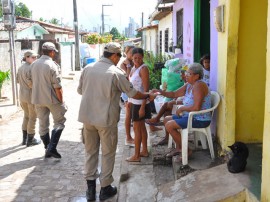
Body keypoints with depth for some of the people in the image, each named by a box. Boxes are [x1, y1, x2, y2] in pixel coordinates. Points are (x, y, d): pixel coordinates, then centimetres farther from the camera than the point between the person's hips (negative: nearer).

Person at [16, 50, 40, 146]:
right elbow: (32, 84, -23)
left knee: (26, 116, 21)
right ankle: (30, 140, 15)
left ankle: (24, 139, 27)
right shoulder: (31, 68, -19)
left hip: (22, 95, 8)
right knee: (32, 118, 6)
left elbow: (18, 80, 16)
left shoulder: (20, 68, 7)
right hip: (32, 96, -8)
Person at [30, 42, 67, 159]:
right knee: (59, 122, 8)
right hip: (52, 99, -6)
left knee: (43, 125, 13)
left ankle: (47, 149, 22)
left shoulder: (34, 64, 3)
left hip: (37, 99, 6)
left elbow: (33, 82, 10)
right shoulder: (52, 65, -16)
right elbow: (57, 87, -16)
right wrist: (61, 101, -8)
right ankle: (52, 148, -3)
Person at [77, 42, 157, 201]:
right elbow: (133, 93, -4)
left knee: (91, 152, 16)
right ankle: (105, 188, 18)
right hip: (106, 119, -5)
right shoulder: (117, 73, -12)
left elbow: (80, 90, 13)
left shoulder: (88, 69, 1)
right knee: (108, 153, 10)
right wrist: (148, 96, 14)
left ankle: (90, 188, 21)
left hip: (87, 117, 5)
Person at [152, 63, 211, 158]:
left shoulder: (199, 86, -22)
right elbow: (174, 94, 14)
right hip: (190, 116, 11)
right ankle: (178, 147, 18)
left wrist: (182, 108, -15)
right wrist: (160, 92, -1)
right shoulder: (189, 85, 8)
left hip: (200, 120, -11)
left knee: (169, 125, -16)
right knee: (166, 119, 16)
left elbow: (196, 108, -30)